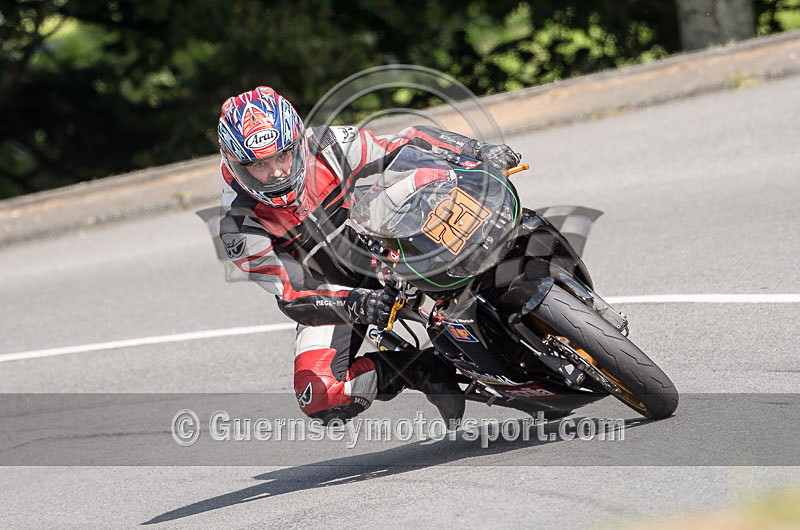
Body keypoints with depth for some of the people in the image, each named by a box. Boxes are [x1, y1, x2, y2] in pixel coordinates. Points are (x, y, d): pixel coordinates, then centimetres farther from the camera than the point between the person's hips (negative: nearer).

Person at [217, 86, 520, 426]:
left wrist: (477, 152, -26)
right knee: (318, 396, -25)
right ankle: (425, 370, -11)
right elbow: (293, 297, -26)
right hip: (331, 296, -1)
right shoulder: (240, 230, -24)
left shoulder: (330, 148, -21)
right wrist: (356, 304, -44)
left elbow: (411, 146, -11)